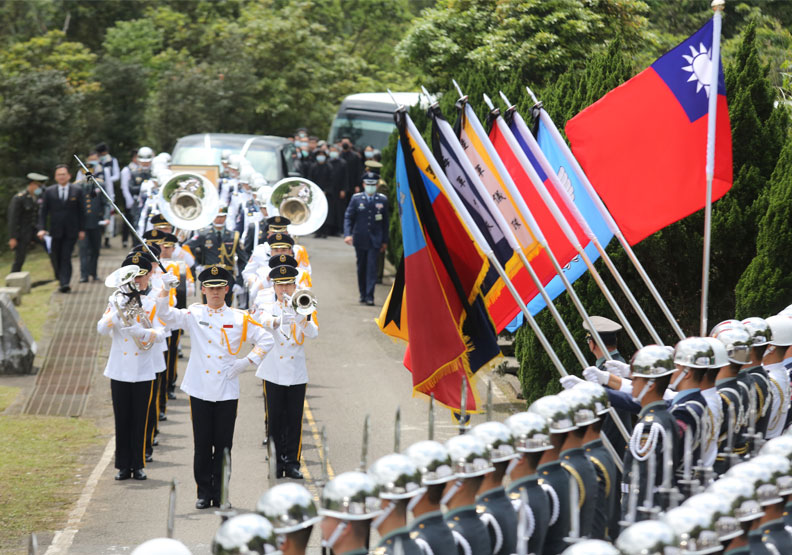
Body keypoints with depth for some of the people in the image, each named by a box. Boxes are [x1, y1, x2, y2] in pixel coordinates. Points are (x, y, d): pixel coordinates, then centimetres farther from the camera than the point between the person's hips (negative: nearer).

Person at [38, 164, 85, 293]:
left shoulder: (77, 191, 4)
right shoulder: (49, 192, 5)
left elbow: (81, 211, 6)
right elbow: (43, 211, 4)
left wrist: (82, 229, 2)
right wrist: (42, 228, -7)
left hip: (71, 231, -2)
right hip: (55, 231, 2)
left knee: (66, 257, -11)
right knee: (55, 257, 7)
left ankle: (65, 283, -15)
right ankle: (61, 279, 26)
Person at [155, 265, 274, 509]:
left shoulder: (240, 318, 3)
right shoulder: (193, 315, 4)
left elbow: (266, 340, 7)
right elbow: (165, 315, -8)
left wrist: (246, 362, -3)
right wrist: (165, 289, -21)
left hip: (227, 391, 0)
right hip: (200, 390, 0)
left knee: (223, 445, 4)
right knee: (202, 445, 4)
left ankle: (221, 494, 11)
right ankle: (204, 493, 12)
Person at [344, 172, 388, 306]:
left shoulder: (382, 200, 4)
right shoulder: (356, 199, 3)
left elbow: (385, 221, 8)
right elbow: (348, 217, 1)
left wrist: (385, 241, 7)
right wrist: (347, 234, -14)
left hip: (374, 240, -1)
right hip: (360, 239, 1)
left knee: (372, 267, -9)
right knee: (361, 268, 10)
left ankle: (369, 296, -10)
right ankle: (363, 294, 23)